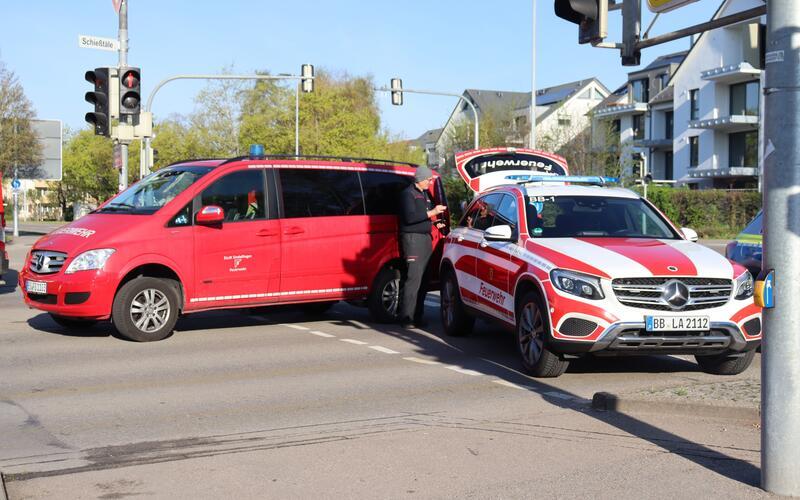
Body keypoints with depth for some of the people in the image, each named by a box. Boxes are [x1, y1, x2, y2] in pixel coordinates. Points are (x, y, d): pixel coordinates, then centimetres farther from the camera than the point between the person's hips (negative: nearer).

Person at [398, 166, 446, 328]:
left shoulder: (424, 194, 22)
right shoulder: (408, 193, -6)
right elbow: (410, 217, -18)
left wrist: (435, 222, 13)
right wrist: (432, 212, -18)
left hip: (425, 237, 9)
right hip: (412, 237, -9)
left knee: (423, 280, 5)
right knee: (413, 278, -14)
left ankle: (417, 316, 9)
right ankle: (406, 318, -13)